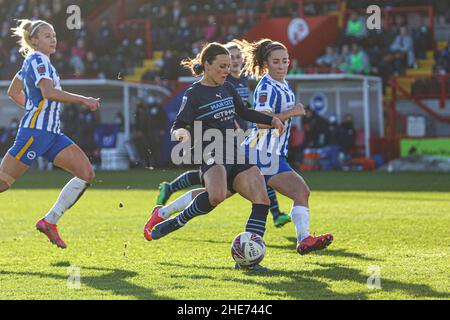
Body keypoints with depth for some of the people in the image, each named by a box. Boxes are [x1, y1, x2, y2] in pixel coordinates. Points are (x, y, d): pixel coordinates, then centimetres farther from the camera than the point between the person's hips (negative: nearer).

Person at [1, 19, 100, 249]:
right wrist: (83, 100, -23)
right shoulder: (38, 60, -9)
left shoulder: (32, 61, 18)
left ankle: (50, 221, -1)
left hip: (51, 134, 9)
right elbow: (48, 92, -26)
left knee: (86, 174, -4)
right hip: (35, 132, -9)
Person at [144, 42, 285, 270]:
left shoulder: (227, 89, 16)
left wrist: (271, 119, 21)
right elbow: (179, 125, -12)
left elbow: (244, 113, 32)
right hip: (211, 155, -7)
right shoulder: (194, 93, -4)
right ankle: (175, 223, -17)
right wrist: (181, 133, -36)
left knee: (262, 199, -13)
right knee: (217, 195, -38)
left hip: (235, 157, 7)